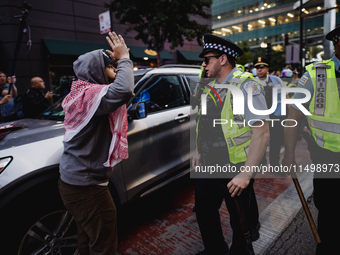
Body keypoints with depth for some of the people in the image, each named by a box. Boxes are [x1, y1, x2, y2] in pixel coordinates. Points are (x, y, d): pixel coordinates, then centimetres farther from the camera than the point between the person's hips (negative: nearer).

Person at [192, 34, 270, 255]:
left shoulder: (247, 87, -16)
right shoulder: (211, 86, 8)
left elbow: (261, 133, -21)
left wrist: (246, 174, -24)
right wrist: (199, 152, 15)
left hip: (235, 170, -7)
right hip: (208, 165, 8)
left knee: (241, 222, 12)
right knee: (204, 212, 21)